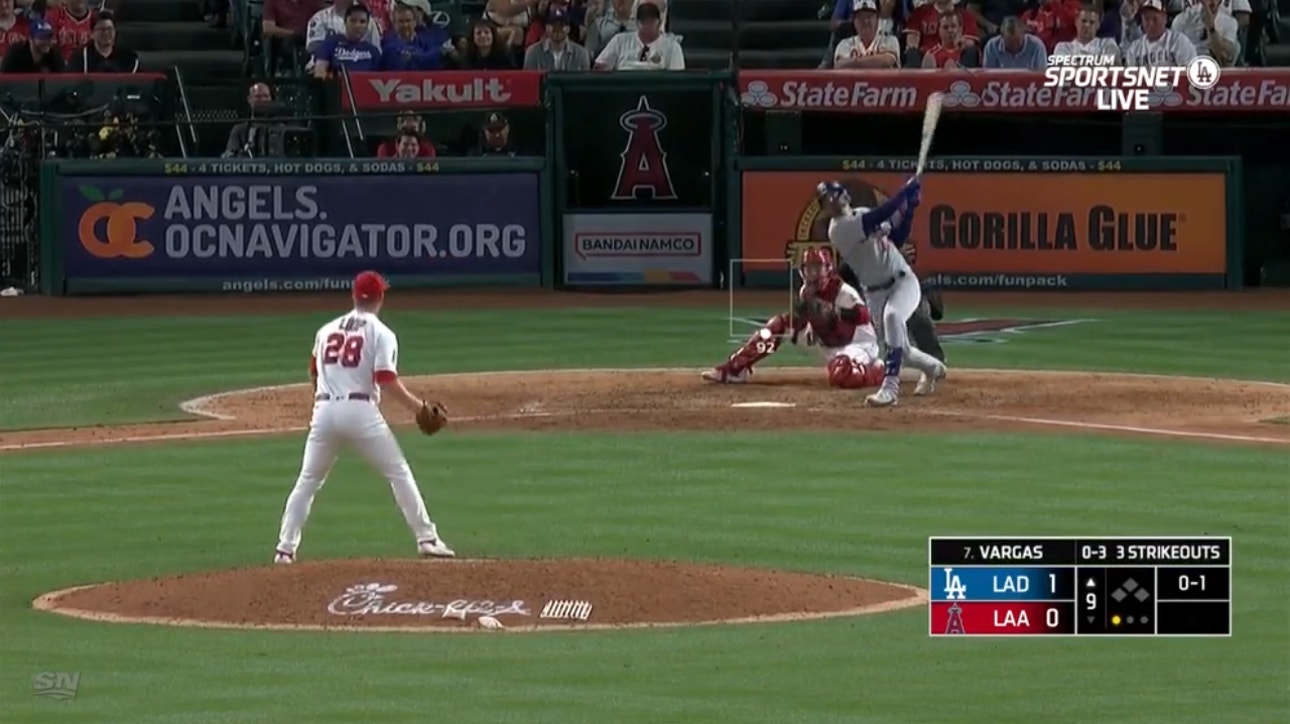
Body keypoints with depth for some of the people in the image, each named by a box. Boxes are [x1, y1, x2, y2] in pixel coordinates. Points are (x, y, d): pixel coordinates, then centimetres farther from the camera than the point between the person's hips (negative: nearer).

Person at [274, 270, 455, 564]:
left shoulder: (327, 330, 15)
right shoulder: (380, 333, 0)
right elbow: (387, 381, -10)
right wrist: (418, 407, -2)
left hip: (325, 410, 4)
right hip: (361, 410, -4)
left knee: (308, 480, 12)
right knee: (399, 473, 5)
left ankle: (285, 548, 6)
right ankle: (426, 539, 1)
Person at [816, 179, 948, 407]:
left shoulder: (864, 213, 8)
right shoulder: (839, 229, -14)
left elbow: (897, 237, 8)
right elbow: (881, 215, -23)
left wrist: (909, 206, -4)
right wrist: (907, 190, -18)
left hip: (904, 281, 1)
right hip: (875, 293, -1)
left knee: (892, 315, -32)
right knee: (900, 350, 7)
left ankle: (890, 387, -37)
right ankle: (933, 368, 44)